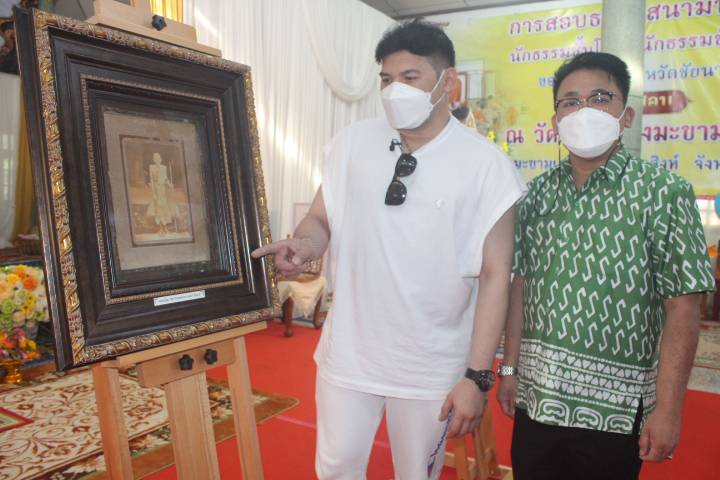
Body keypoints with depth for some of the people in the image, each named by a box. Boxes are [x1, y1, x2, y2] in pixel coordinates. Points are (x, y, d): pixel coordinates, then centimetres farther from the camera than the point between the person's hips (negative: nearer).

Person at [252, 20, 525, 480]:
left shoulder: (486, 165, -11)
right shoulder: (352, 142, -2)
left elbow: (495, 275, -10)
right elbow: (322, 219, 6)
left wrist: (477, 376, -12)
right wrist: (304, 244, -19)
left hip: (432, 366, -2)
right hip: (349, 352, 3)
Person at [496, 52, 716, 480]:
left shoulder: (663, 193, -8)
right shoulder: (537, 195, 3)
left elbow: (683, 309, -10)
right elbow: (521, 286, 7)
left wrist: (667, 408, -12)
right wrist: (510, 369, 7)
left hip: (614, 409, -3)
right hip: (535, 400, 4)